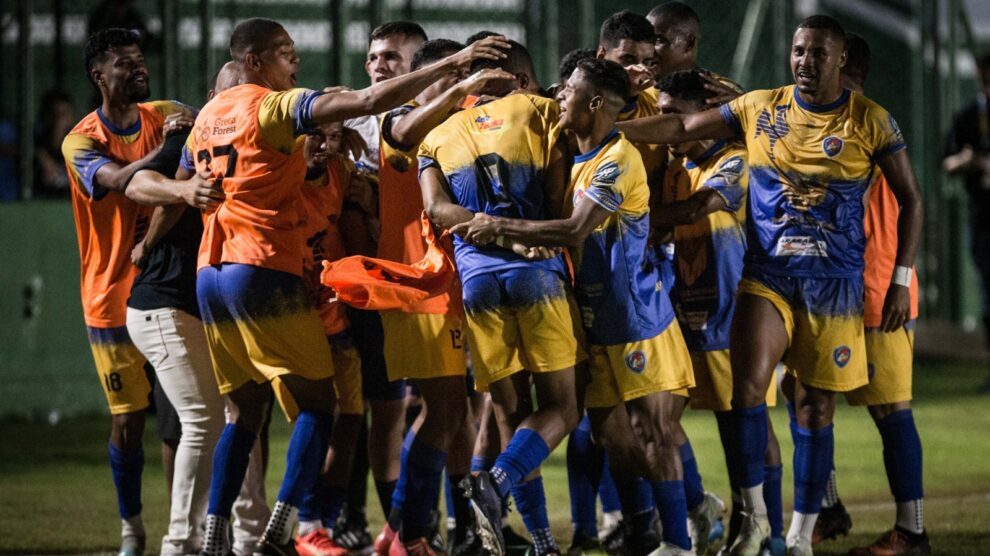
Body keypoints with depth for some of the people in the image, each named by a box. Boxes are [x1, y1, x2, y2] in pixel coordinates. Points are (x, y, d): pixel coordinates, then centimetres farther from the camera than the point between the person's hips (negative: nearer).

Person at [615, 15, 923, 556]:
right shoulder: (760, 108, 3)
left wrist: (900, 280, -2)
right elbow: (684, 127, 5)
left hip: (833, 284, -1)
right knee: (747, 389, -16)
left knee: (815, 410, 3)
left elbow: (910, 201, 3)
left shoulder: (870, 121, -2)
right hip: (766, 275, 1)